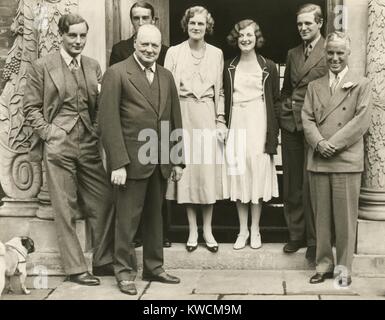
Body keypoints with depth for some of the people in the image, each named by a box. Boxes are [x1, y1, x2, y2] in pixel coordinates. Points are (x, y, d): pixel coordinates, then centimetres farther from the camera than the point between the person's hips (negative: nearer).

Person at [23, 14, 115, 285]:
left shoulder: (93, 66, 12)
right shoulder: (43, 66, 0)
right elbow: (31, 107, 0)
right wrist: (48, 132, -11)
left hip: (89, 146, 4)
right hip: (58, 146, -4)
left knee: (104, 202, 4)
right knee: (65, 209, 1)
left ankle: (103, 261, 18)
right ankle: (76, 268, 11)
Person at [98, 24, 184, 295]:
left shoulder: (166, 76, 13)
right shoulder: (117, 73, -5)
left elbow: (175, 120, 14)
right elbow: (109, 120, -10)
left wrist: (178, 160, 10)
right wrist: (117, 163, -16)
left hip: (161, 161, 5)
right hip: (132, 160, -5)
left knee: (155, 217, 13)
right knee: (128, 219, 3)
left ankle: (154, 268, 25)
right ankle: (125, 272, 16)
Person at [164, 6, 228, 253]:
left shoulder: (216, 54, 8)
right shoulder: (174, 52, 3)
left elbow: (219, 92, 9)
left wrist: (221, 121, 2)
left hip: (207, 117, 1)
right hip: (183, 117, -1)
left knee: (209, 172, 1)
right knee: (187, 171, 3)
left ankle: (208, 230, 13)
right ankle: (193, 231, 13)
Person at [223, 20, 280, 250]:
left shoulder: (269, 67, 3)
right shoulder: (229, 67, 9)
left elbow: (276, 101, 3)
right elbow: (225, 100, 10)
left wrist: (273, 133, -4)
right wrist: (224, 127, 1)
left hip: (259, 125, -2)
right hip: (237, 124, 2)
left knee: (258, 175, 1)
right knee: (238, 176, 4)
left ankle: (255, 230, 14)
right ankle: (243, 230, 15)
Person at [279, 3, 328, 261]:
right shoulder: (293, 54, 17)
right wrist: (285, 106, 13)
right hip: (290, 124, 6)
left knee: (310, 186, -5)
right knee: (292, 186, 10)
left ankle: (314, 240, 7)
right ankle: (296, 235, 21)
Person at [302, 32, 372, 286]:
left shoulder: (361, 85, 5)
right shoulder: (315, 86, 16)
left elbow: (362, 120, -5)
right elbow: (307, 119, 7)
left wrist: (334, 144, -12)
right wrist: (319, 143, -11)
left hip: (346, 160, -3)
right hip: (318, 160, 3)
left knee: (345, 218, 0)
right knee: (322, 217, 7)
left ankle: (344, 268, 11)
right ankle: (324, 265, 17)